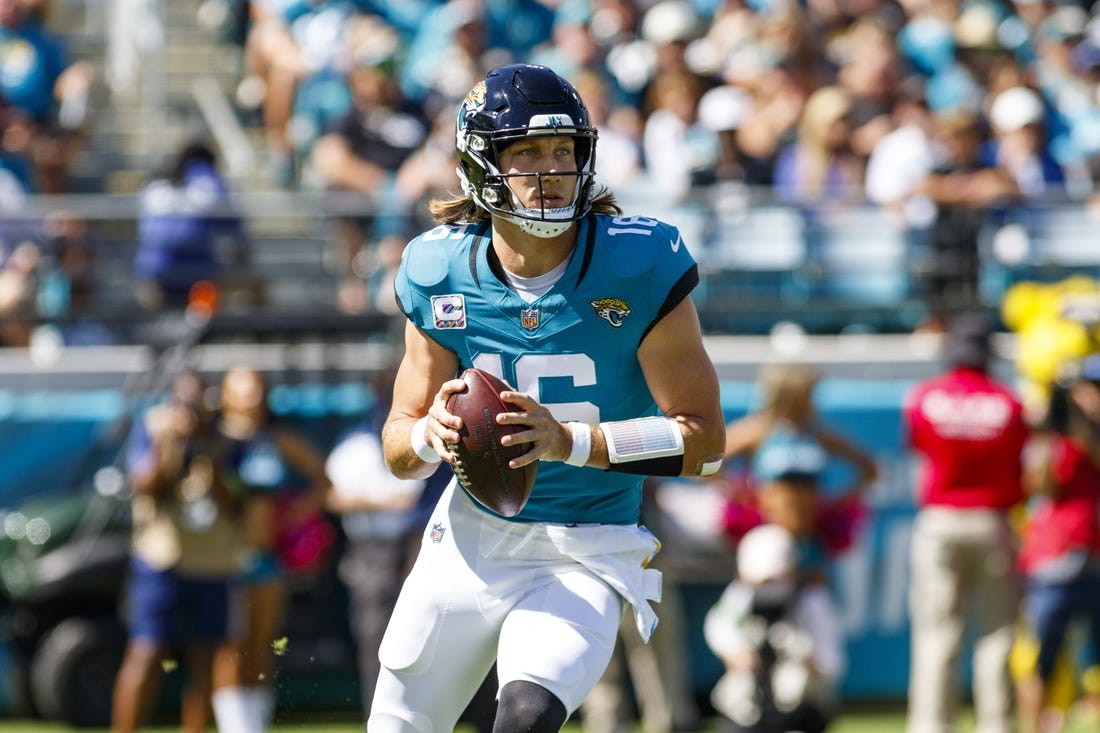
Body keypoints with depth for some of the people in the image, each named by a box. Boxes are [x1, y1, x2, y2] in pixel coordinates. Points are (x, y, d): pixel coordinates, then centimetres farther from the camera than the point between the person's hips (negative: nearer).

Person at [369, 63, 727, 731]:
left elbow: (705, 439, -15)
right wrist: (429, 433, -23)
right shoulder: (443, 273, -6)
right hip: (472, 537, 3)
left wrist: (571, 442, -28)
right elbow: (399, 448, 2)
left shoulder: (639, 266, -16)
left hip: (588, 557, -3)